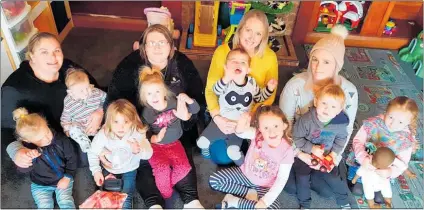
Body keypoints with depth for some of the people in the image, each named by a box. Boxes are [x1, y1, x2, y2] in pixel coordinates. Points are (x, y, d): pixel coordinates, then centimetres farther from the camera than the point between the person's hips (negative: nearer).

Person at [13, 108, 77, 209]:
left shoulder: (61, 139, -17)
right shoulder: (27, 148, -16)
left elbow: (71, 159, -6)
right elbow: (23, 169, -26)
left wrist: (67, 178, -10)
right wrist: (28, 158, -46)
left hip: (63, 179, 0)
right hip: (40, 185, 1)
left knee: (66, 203, -15)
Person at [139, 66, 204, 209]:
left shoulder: (174, 102, -7)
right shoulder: (146, 113, -11)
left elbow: (196, 109, 0)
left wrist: (188, 100, -19)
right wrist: (155, 138, -22)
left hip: (174, 144, 2)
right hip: (155, 146, -2)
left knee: (183, 167, -17)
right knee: (162, 169, -25)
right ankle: (166, 198, -1)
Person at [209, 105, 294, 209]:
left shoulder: (287, 151, -22)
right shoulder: (257, 134, -20)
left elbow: (281, 180, -18)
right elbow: (240, 132, -37)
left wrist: (265, 201, -25)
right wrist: (240, 128, -63)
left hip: (264, 187, -1)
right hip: (244, 174, 2)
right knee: (213, 180, -11)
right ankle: (249, 192, -3)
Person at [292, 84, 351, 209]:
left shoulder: (340, 123, -19)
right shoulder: (306, 120, -30)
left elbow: (341, 138, 2)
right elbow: (295, 137, -19)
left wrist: (334, 153, -9)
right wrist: (311, 148, -24)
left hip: (326, 156, 2)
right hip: (305, 154, -2)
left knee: (333, 178, 6)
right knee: (302, 178, -10)